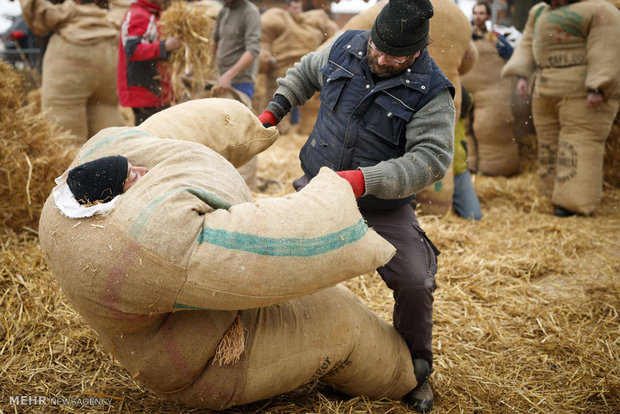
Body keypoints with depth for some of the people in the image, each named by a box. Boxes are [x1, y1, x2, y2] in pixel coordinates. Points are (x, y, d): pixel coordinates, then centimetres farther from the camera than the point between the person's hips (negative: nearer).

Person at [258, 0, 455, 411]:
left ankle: (416, 369, 12)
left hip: (385, 207, -3)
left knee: (415, 281, -16)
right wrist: (274, 110, 11)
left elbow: (432, 158, -26)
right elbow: (306, 72, 20)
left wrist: (367, 180, -37)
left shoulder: (431, 93, -16)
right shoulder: (345, 47, -2)